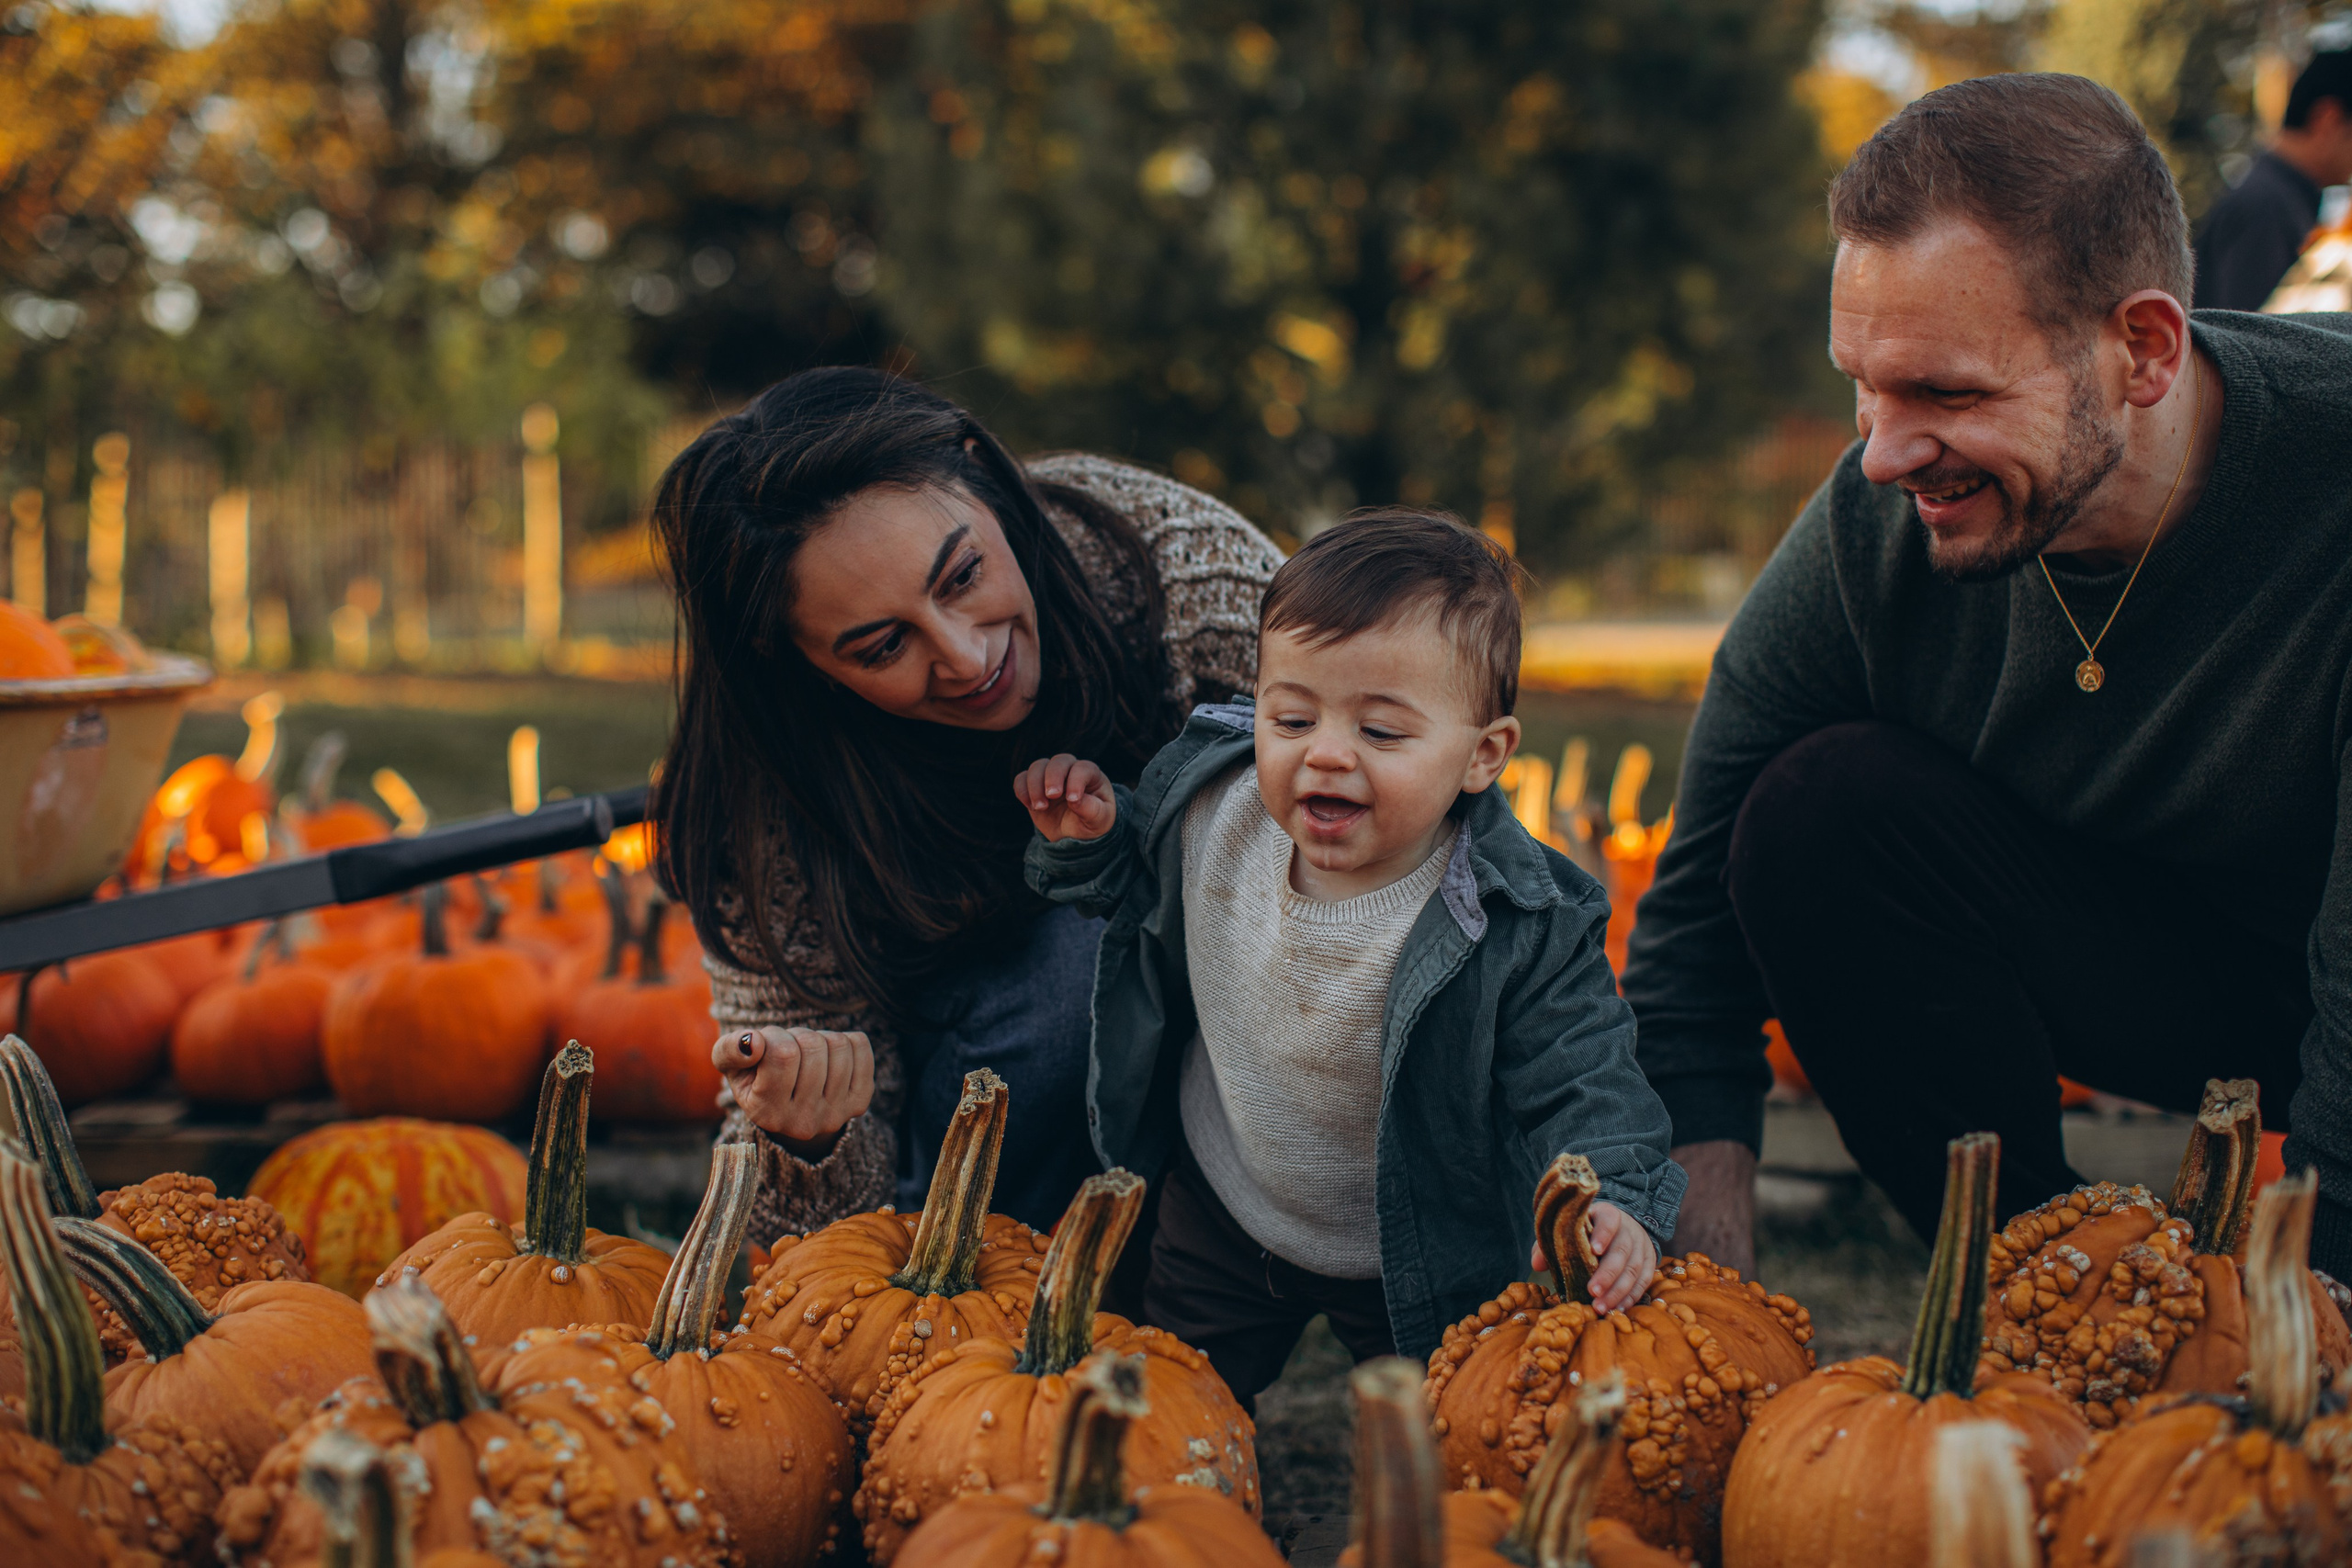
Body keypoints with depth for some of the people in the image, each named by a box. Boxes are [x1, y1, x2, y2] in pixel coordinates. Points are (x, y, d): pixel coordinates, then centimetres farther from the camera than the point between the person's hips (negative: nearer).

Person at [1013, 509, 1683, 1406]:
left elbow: (1579, 1087, -27)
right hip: (1220, 1212, 3)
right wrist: (1091, 841, -16)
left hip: (1413, 1262, -3)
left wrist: (1610, 1205, -45)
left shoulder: (1522, 929, -31)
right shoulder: (1210, 803, -18)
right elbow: (1149, 886, 4)